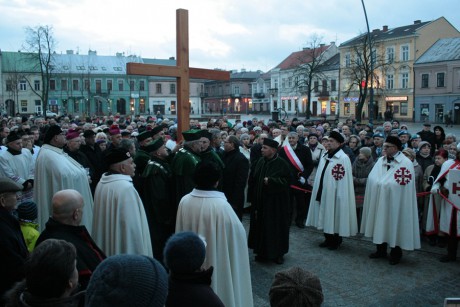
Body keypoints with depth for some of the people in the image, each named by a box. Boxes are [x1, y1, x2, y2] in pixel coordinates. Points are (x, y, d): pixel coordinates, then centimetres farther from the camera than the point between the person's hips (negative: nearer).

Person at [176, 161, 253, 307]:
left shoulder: (184, 201, -12)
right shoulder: (221, 205, -26)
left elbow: (180, 233, 2)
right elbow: (237, 233, -16)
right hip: (217, 264, -4)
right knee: (219, 285, 17)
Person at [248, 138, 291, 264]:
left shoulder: (282, 164, -12)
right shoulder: (261, 161, 4)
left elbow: (285, 180, -16)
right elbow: (254, 180, 9)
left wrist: (270, 181, -24)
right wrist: (254, 196, 4)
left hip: (276, 203, -5)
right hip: (261, 201, 5)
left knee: (276, 227, 4)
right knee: (261, 226, 10)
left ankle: (277, 253, 19)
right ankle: (262, 251, 24)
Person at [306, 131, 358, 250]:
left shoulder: (343, 158, -14)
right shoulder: (325, 156, 9)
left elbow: (344, 180, -17)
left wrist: (340, 196, -19)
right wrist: (318, 191, 11)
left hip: (334, 194, -7)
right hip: (323, 193, 7)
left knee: (334, 217, 4)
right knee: (325, 217, 13)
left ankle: (336, 241, 20)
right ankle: (328, 239, 27)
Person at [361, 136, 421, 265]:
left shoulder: (406, 163, -12)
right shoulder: (380, 161, 7)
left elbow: (402, 185, -17)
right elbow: (372, 179, 7)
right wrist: (380, 184, -6)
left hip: (395, 203, -6)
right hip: (379, 202, 6)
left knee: (395, 227, 6)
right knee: (380, 226, 13)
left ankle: (395, 254, 22)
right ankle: (381, 250, 29)